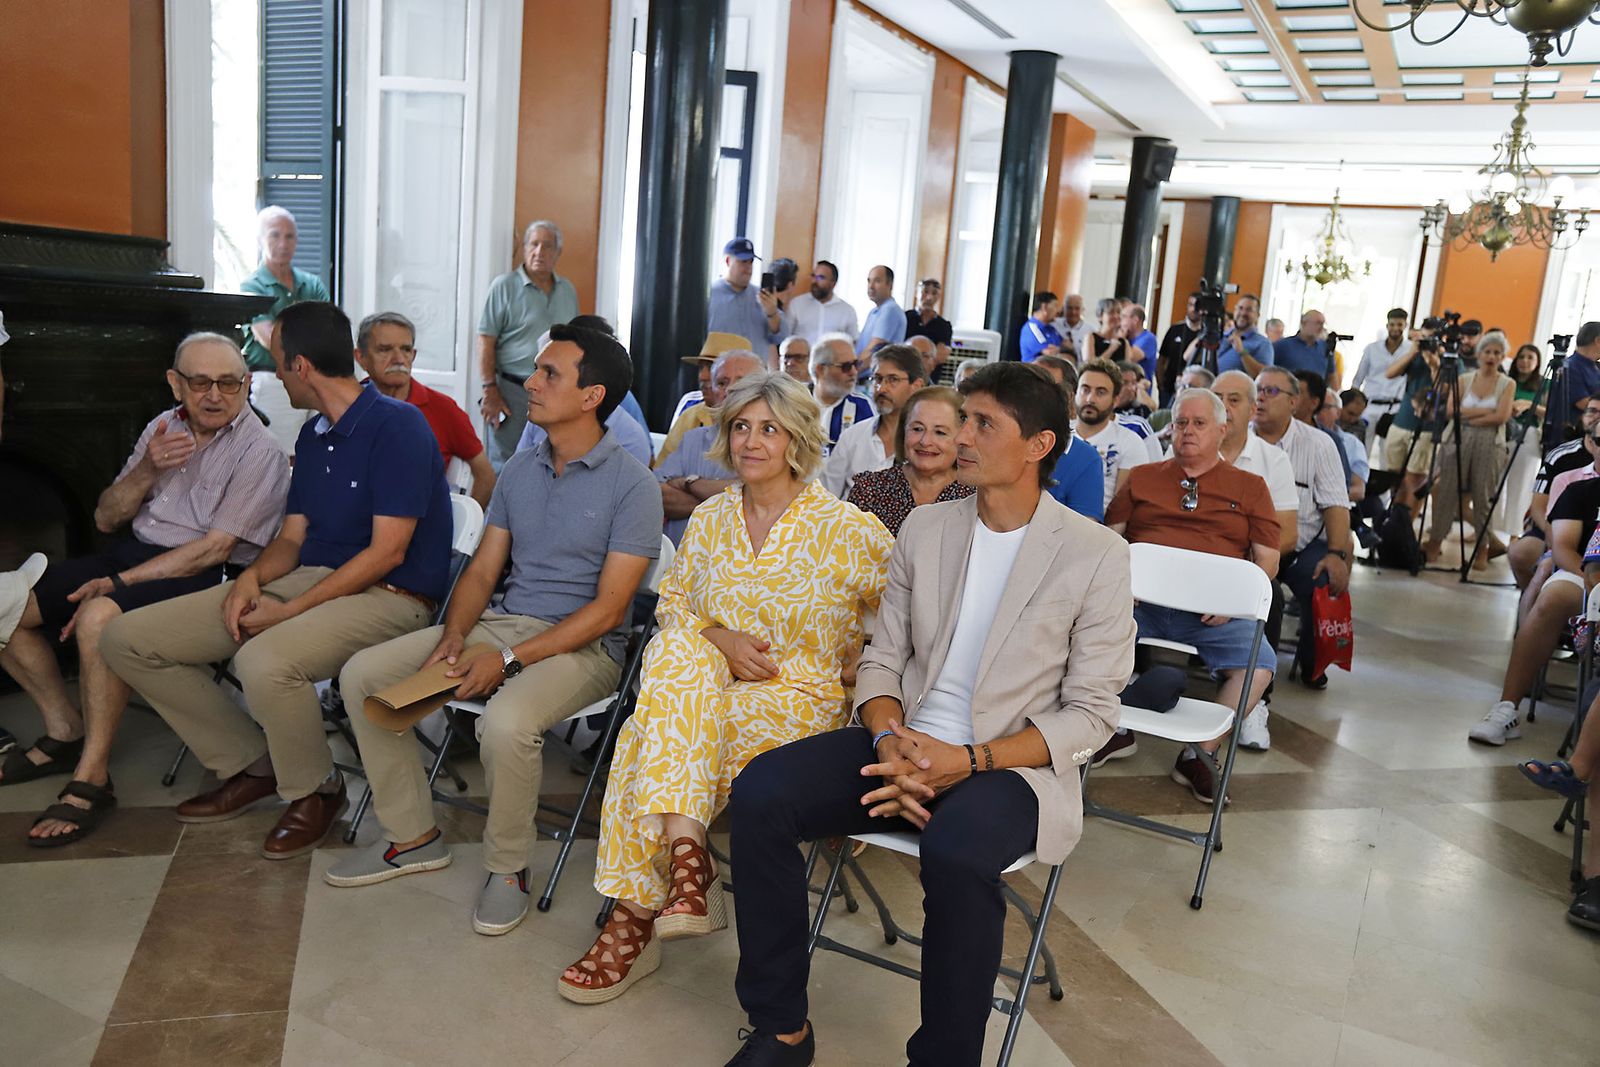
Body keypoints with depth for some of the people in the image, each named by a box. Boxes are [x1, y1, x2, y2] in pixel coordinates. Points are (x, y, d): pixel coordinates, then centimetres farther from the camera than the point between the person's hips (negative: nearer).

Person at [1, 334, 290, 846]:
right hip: (129, 550, 8)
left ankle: (91, 778, -20)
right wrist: (147, 471, -8)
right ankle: (65, 731, 15)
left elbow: (215, 548, -16)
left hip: (196, 576, -8)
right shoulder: (163, 427, 10)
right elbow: (106, 519, 12)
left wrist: (120, 582, -20)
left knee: (99, 618, -34)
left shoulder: (258, 452, -10)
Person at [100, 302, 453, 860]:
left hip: (387, 596, -9)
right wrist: (253, 576, -6)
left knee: (264, 662, -39)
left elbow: (386, 551, -17)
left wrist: (290, 611, -18)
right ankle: (252, 765, 11)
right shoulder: (313, 437, 16)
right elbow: (292, 537, 17)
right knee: (126, 639, 0)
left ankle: (315, 790, -8)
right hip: (306, 579, 9)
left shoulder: (397, 425, -12)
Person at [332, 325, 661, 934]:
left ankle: (507, 867, -8)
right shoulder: (519, 471, 11)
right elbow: (483, 570, 11)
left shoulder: (631, 485, -11)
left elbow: (608, 609, -16)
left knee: (507, 721, -36)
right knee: (361, 674, -5)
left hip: (584, 647, -7)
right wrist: (453, 638, -9)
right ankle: (413, 836, 8)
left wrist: (508, 660, -21)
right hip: (502, 622, 7)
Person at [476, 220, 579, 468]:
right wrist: (490, 391, -12)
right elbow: (486, 342, -5)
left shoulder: (568, 290, 14)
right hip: (512, 391, -4)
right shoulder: (504, 286, -1)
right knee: (505, 467, -1)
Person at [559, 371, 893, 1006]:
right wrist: (720, 638, -5)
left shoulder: (848, 530, -4)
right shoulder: (710, 520, 10)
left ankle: (635, 917, -16)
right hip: (708, 682, 4)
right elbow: (672, 601, 13)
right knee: (675, 651, -31)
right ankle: (686, 854, -32)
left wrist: (856, 667, -4)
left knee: (651, 736, -27)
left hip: (802, 699, -4)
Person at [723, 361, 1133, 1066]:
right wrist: (891, 739, -12)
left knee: (955, 851, -37)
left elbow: (1092, 713, -6)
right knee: (759, 794, -19)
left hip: (1010, 766, -4)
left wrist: (968, 761, -18)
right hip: (903, 743, 5)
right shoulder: (925, 529, 10)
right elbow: (882, 658, 11)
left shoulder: (1095, 555, -5)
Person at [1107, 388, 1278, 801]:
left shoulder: (1249, 487, 17)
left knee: (1259, 665, -26)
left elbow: (1267, 561, 10)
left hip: (1213, 611, -1)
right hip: (1141, 601, 1)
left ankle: (1199, 756, -11)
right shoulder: (1141, 479, 21)